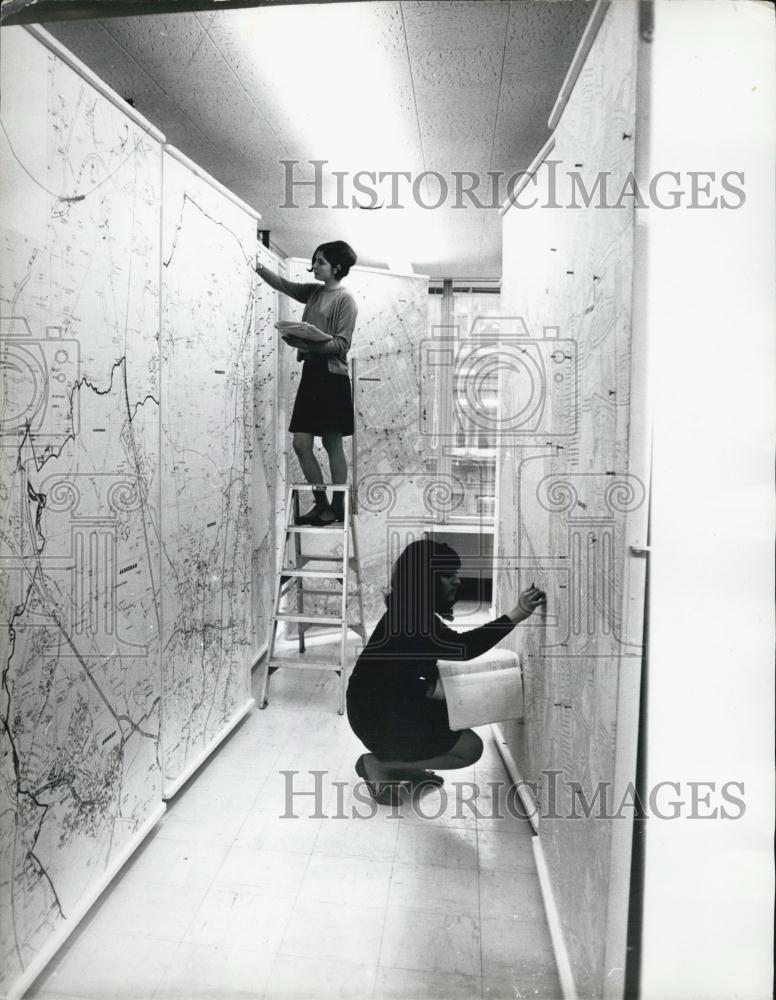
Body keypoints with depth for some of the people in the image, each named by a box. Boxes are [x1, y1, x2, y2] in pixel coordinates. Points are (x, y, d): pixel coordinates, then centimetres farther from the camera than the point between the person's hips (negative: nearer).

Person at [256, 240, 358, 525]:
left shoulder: (345, 299, -6)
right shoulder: (313, 291, 16)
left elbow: (342, 344, -12)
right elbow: (283, 284, 19)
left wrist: (308, 343, -23)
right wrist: (257, 266, 3)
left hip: (332, 376, -7)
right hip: (310, 372, 7)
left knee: (333, 444, -1)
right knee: (301, 444, 4)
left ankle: (338, 506, 11)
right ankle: (321, 503, 15)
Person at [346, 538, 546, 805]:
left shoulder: (414, 611, 5)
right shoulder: (407, 618, -26)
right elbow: (461, 647, -37)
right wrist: (516, 615, -41)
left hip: (396, 704, 10)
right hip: (378, 718, -9)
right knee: (470, 748, -5)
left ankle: (406, 767, 16)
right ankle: (378, 764, -1)